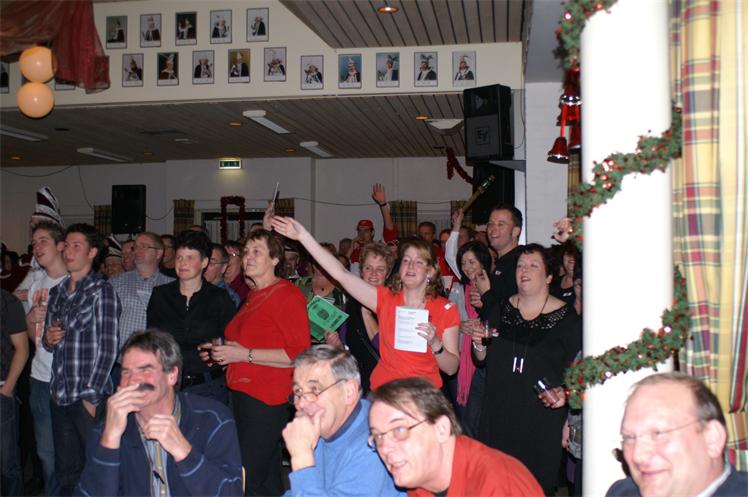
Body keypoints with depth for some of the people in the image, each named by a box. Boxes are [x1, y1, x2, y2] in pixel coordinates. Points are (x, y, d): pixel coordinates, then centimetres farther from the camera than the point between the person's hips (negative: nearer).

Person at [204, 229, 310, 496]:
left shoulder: (287, 294, -10)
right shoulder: (254, 296, 17)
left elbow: (299, 354, -18)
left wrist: (245, 354, -17)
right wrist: (223, 352, 15)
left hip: (266, 401, -9)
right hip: (242, 394, 9)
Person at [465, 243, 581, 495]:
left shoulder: (566, 318, -4)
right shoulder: (501, 310, 7)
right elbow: (482, 361, 11)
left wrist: (564, 392, -18)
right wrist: (478, 343, -8)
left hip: (542, 418, -3)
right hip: (498, 415, 3)